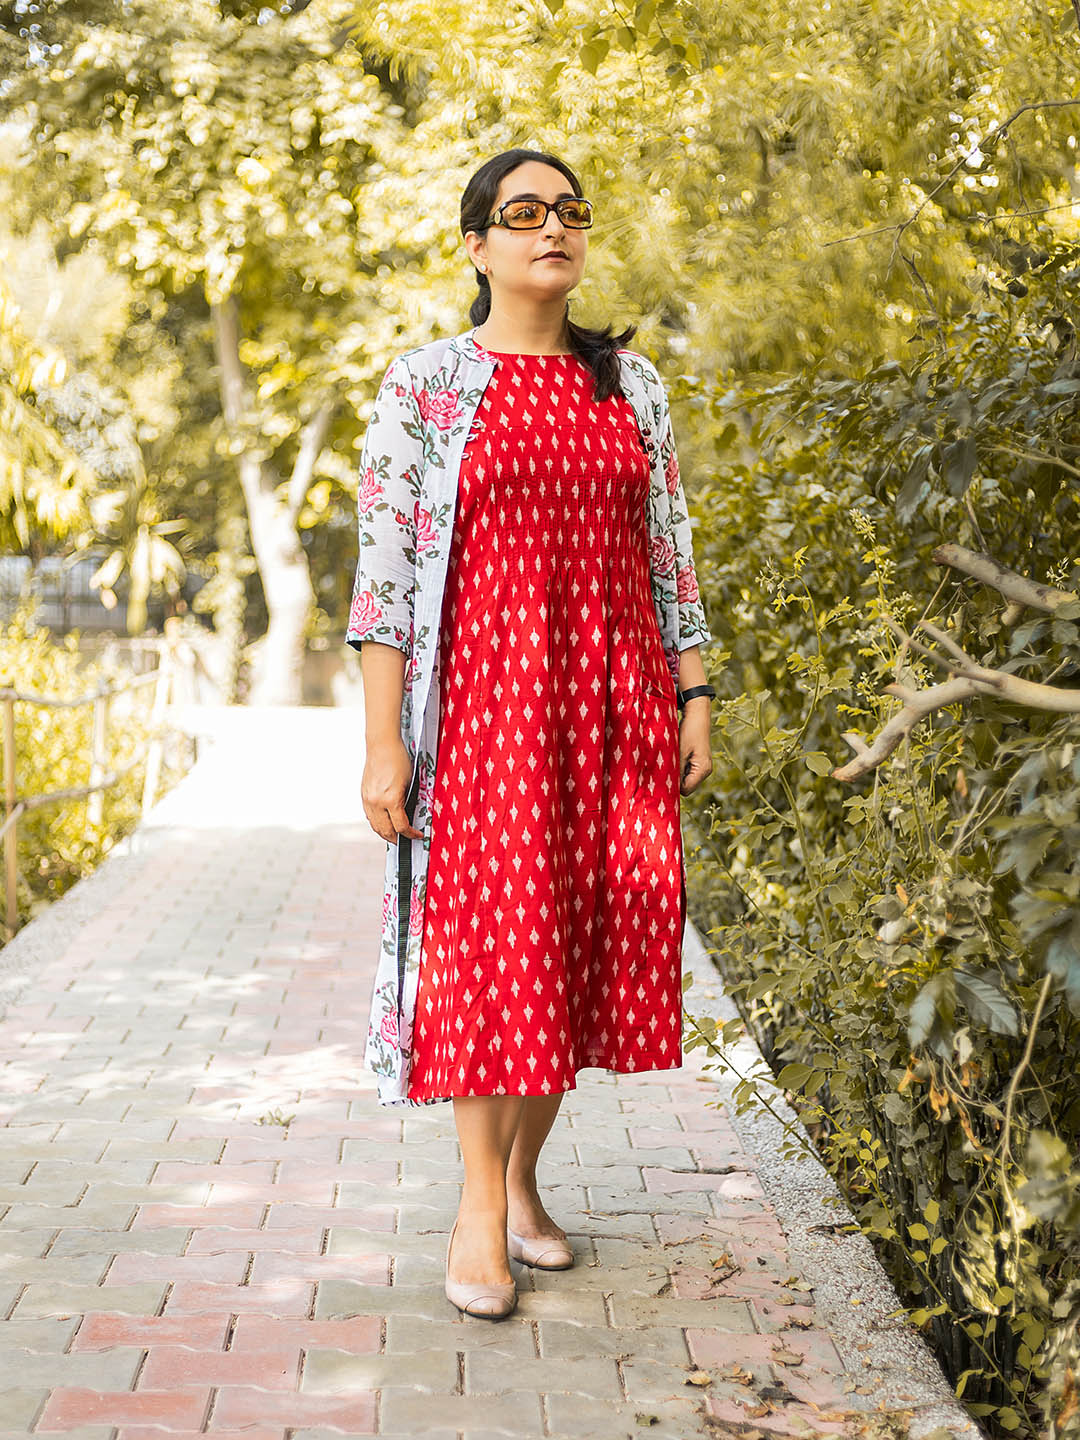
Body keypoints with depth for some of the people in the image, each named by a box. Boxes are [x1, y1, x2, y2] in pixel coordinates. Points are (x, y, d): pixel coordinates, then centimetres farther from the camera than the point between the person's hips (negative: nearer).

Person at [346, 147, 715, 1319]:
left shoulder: (631, 384, 11)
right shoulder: (425, 386, 0)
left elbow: (669, 554, 14)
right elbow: (383, 568, -5)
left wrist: (692, 699, 8)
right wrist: (383, 741, -10)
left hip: (613, 694, 4)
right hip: (486, 688, -4)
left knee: (588, 938, 4)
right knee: (495, 935, -7)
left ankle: (522, 1178, 19)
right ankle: (482, 1203, 4)